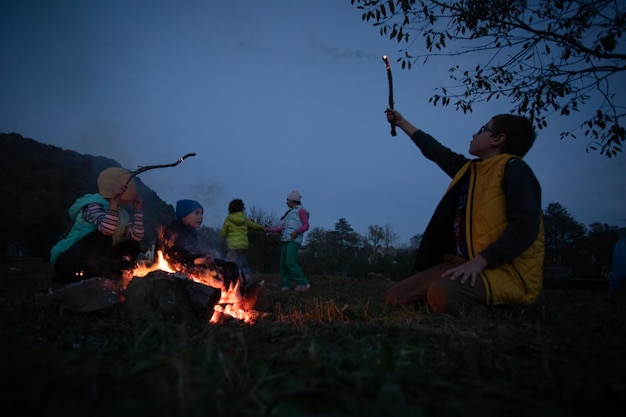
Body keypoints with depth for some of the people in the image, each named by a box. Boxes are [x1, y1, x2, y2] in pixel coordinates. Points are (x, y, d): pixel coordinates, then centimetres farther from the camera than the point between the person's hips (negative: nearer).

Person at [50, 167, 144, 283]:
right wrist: (113, 204, -42)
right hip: (69, 259, -8)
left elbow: (136, 237, -5)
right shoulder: (94, 205, -16)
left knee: (133, 246, -5)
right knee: (103, 235, -31)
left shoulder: (122, 214, 8)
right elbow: (107, 229, -35)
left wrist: (138, 209, -3)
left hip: (93, 261, 8)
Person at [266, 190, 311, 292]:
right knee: (284, 263, 0)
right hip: (285, 240, 8)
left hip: (294, 239, -8)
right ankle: (286, 285, 7)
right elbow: (281, 227, 19)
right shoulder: (289, 213, 26)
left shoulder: (301, 210, 2)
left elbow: (306, 225, -4)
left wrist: (297, 231, -20)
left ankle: (303, 283, -17)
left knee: (290, 261, -21)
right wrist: (269, 229, 13)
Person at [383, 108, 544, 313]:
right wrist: (403, 123, 41)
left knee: (442, 294, -38)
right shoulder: (469, 169, 16)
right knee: (393, 297, -3)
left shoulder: (513, 169, -6)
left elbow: (525, 227, -18)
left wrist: (480, 261, -27)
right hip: (465, 263, 8)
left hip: (506, 268, -8)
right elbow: (436, 151, 31)